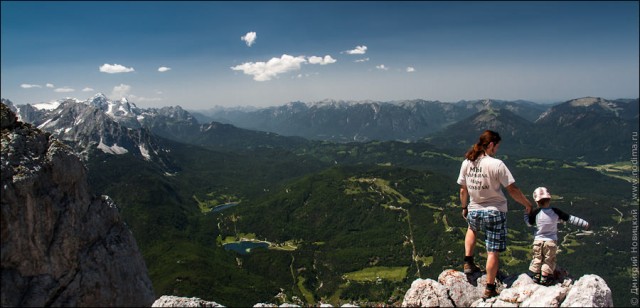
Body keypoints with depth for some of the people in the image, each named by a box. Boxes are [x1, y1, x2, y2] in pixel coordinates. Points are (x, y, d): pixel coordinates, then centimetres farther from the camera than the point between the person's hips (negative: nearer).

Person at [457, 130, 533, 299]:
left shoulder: (466, 163, -4)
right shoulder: (497, 164, -19)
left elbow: (463, 190, 6)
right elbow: (512, 190, -14)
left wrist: (464, 207, 21)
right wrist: (527, 204, 2)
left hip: (474, 211, 5)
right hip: (495, 212, -5)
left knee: (472, 228, 38)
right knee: (493, 252, 6)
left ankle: (468, 262, 29)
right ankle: (489, 288, 13)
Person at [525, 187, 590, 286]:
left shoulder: (536, 213, -11)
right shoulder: (555, 212, -8)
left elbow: (529, 223, 1)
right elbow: (569, 218, -3)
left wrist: (526, 213, 17)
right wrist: (584, 224, 6)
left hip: (538, 241, 0)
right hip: (551, 241, 0)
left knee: (537, 259, 14)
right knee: (549, 260, 11)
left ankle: (536, 276, 14)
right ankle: (545, 278, 9)